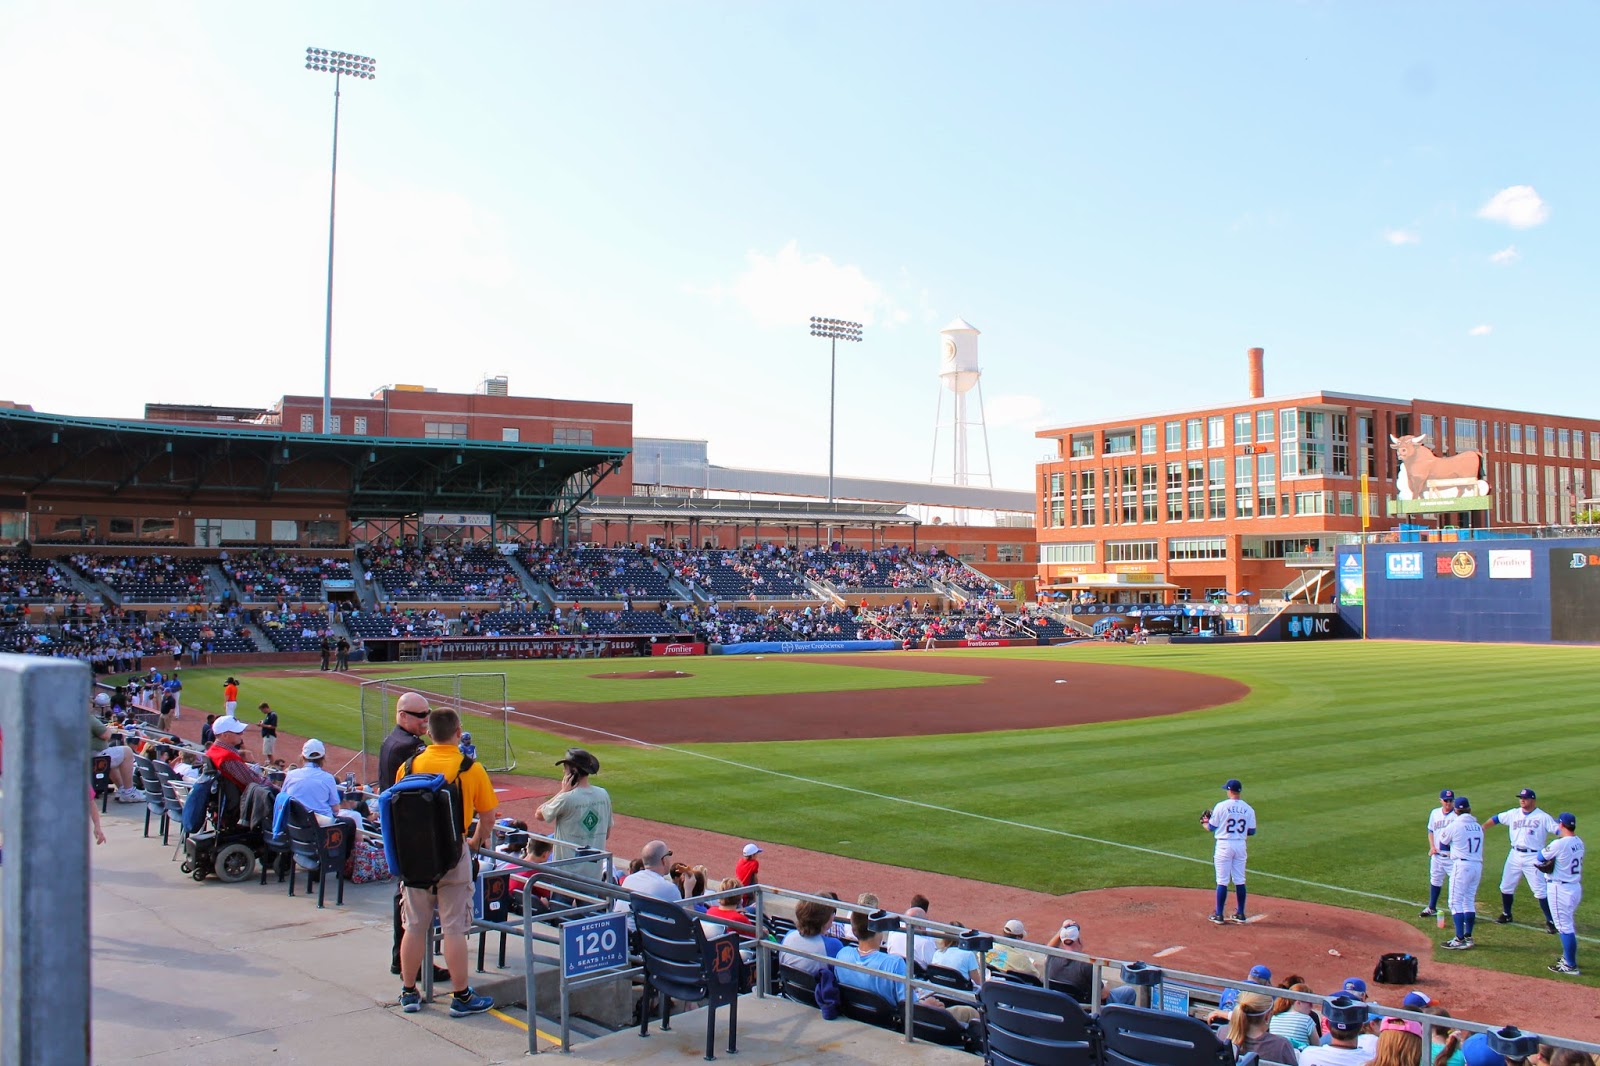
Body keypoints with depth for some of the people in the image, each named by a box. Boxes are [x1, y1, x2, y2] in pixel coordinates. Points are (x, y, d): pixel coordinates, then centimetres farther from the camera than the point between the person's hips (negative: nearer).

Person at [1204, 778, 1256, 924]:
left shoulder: (1221, 806, -10)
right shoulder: (1248, 809, 1)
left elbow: (1211, 828, -4)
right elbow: (1252, 831, 4)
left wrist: (1203, 823, 18)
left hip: (1224, 845, -4)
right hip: (1240, 845, 4)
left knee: (1222, 881, 0)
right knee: (1240, 881, 12)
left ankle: (1219, 915, 2)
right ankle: (1240, 914, 17)